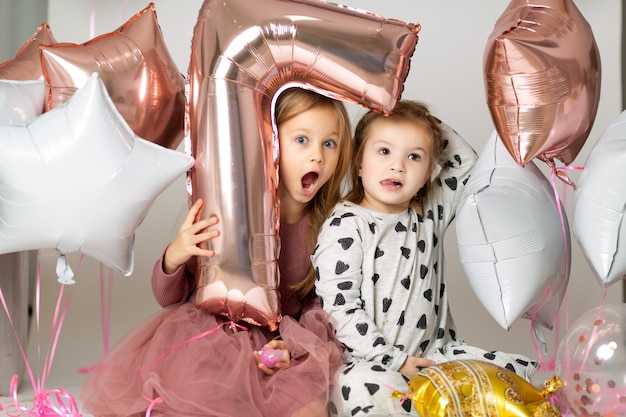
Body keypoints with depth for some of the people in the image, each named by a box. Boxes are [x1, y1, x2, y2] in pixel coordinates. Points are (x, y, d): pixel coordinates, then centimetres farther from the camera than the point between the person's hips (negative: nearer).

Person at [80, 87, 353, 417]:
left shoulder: (329, 226, -2)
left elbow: (322, 313, 4)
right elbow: (169, 299, 2)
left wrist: (293, 346, -18)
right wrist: (173, 258, -21)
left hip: (275, 346, 1)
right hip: (206, 337, -1)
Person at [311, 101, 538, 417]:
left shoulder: (429, 213, 10)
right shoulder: (345, 227, -10)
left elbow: (467, 165, 24)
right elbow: (339, 310, -14)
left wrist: (431, 127, 11)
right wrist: (395, 361, -16)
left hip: (434, 352, 6)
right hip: (367, 362, -6)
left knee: (526, 374, -6)